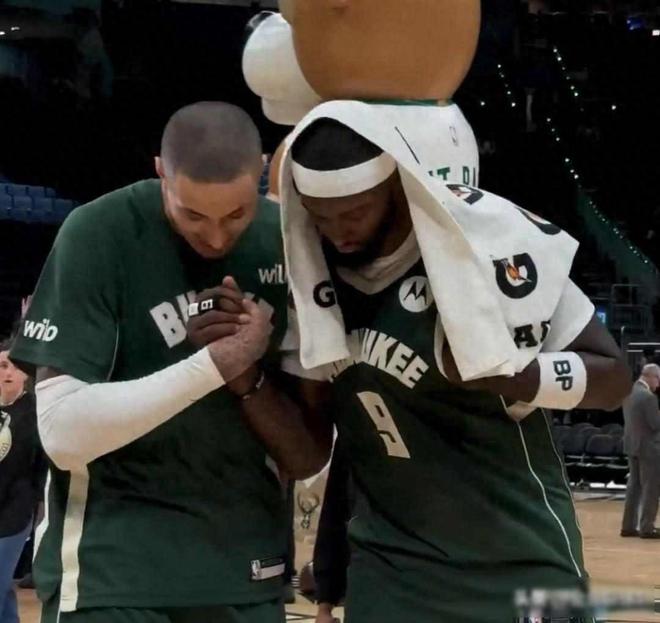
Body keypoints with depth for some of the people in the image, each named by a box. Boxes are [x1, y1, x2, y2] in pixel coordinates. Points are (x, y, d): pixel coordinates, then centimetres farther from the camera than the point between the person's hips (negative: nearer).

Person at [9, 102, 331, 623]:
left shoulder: (292, 245, -1)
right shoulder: (100, 234, -12)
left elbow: (308, 458, 1)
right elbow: (63, 431, -18)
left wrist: (247, 375, -16)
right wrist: (213, 364, -23)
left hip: (247, 570, 4)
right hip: (109, 567, -4)